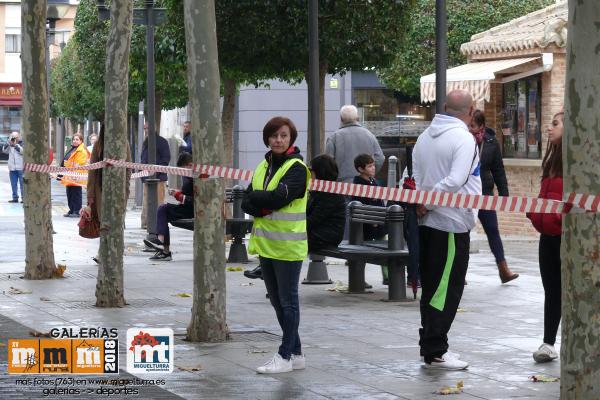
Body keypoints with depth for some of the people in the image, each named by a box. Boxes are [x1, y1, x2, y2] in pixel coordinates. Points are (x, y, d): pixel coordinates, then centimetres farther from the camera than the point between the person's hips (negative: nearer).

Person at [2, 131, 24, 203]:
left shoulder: (22, 144, -2)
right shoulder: (9, 145, 13)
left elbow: (22, 151, -16)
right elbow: (4, 150, 4)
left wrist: (15, 144, -17)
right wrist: (9, 143, -8)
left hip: (20, 168, -5)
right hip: (12, 167, 5)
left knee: (22, 183, -5)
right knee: (13, 184, 6)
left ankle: (24, 197, -2)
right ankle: (15, 198, 12)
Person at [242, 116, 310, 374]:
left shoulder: (296, 168, -9)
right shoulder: (263, 167, 13)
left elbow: (279, 197, -22)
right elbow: (247, 202, 5)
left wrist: (255, 198, -6)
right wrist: (264, 206, -14)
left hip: (287, 244, -8)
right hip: (266, 243, 8)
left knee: (288, 300, -1)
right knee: (277, 301, 12)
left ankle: (286, 355, 4)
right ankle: (296, 353, 21)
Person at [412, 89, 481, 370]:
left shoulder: (424, 137, 11)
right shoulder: (464, 139, -13)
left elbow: (416, 178, 12)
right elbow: (455, 181, -22)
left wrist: (421, 202, 2)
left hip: (427, 222, 8)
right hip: (453, 223, -8)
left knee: (431, 287, 13)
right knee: (447, 289, -3)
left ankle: (430, 347, 19)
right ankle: (435, 351, -2)